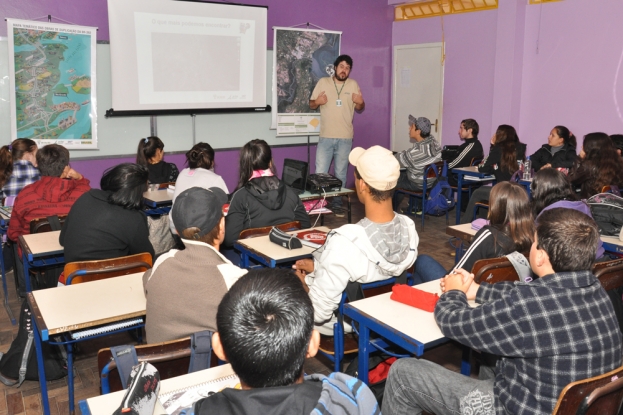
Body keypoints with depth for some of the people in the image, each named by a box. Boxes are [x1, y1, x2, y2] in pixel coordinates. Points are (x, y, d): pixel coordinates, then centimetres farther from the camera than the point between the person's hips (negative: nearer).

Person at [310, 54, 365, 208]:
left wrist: (360, 103, -11)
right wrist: (317, 102, -16)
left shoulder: (353, 84, 6)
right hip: (325, 137, -1)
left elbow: (359, 109, 12)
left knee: (341, 174, 7)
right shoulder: (323, 82, 3)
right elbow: (311, 105, 6)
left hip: (345, 138, 1)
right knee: (320, 173, -3)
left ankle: (337, 202, 19)